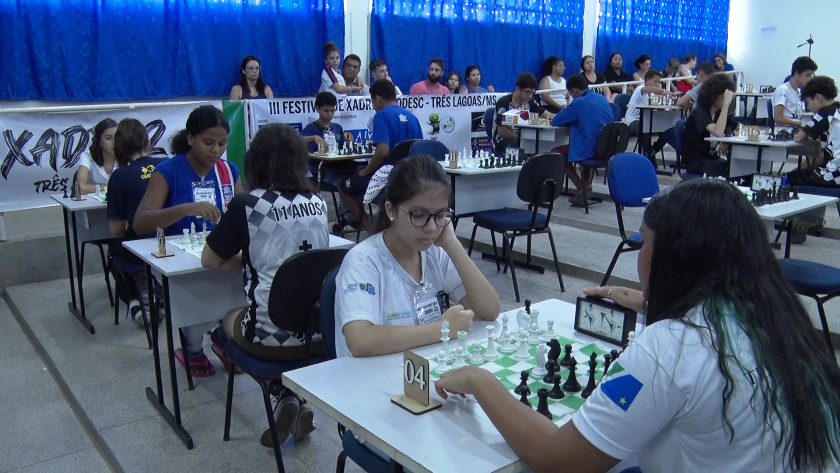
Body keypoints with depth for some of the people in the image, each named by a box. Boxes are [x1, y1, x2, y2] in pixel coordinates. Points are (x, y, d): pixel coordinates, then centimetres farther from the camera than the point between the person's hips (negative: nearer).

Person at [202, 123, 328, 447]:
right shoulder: (317, 203, 4)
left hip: (273, 338, -3)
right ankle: (295, 400, 14)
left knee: (228, 322, 29)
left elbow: (210, 261, 3)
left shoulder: (247, 205, -9)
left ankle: (286, 397, 17)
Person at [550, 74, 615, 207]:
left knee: (559, 152, 14)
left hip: (591, 151, -8)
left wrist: (570, 119, 14)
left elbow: (555, 122, -5)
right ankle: (587, 184, 30)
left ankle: (582, 189, 7)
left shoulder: (579, 103, -10)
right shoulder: (603, 98, 11)